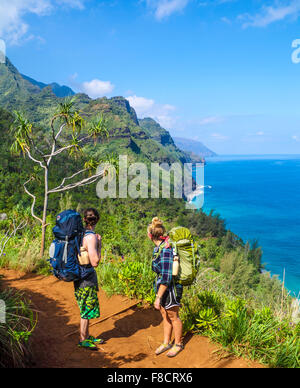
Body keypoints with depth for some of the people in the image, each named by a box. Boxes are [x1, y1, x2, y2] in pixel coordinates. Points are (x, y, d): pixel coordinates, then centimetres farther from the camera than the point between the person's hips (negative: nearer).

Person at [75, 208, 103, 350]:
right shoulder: (90, 237, -22)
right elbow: (95, 262, -23)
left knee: (87, 309, 21)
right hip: (86, 278, -8)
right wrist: (99, 245, -13)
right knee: (87, 310, 7)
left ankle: (87, 336, 35)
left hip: (81, 276, 9)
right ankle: (83, 340, 21)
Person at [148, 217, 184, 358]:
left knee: (173, 317, 10)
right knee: (165, 316, 19)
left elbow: (166, 277, -27)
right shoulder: (159, 247, 2)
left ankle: (178, 344, 30)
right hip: (161, 286, 8)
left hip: (169, 288, -8)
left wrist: (158, 298, -23)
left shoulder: (165, 250, -27)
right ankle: (166, 343, 34)